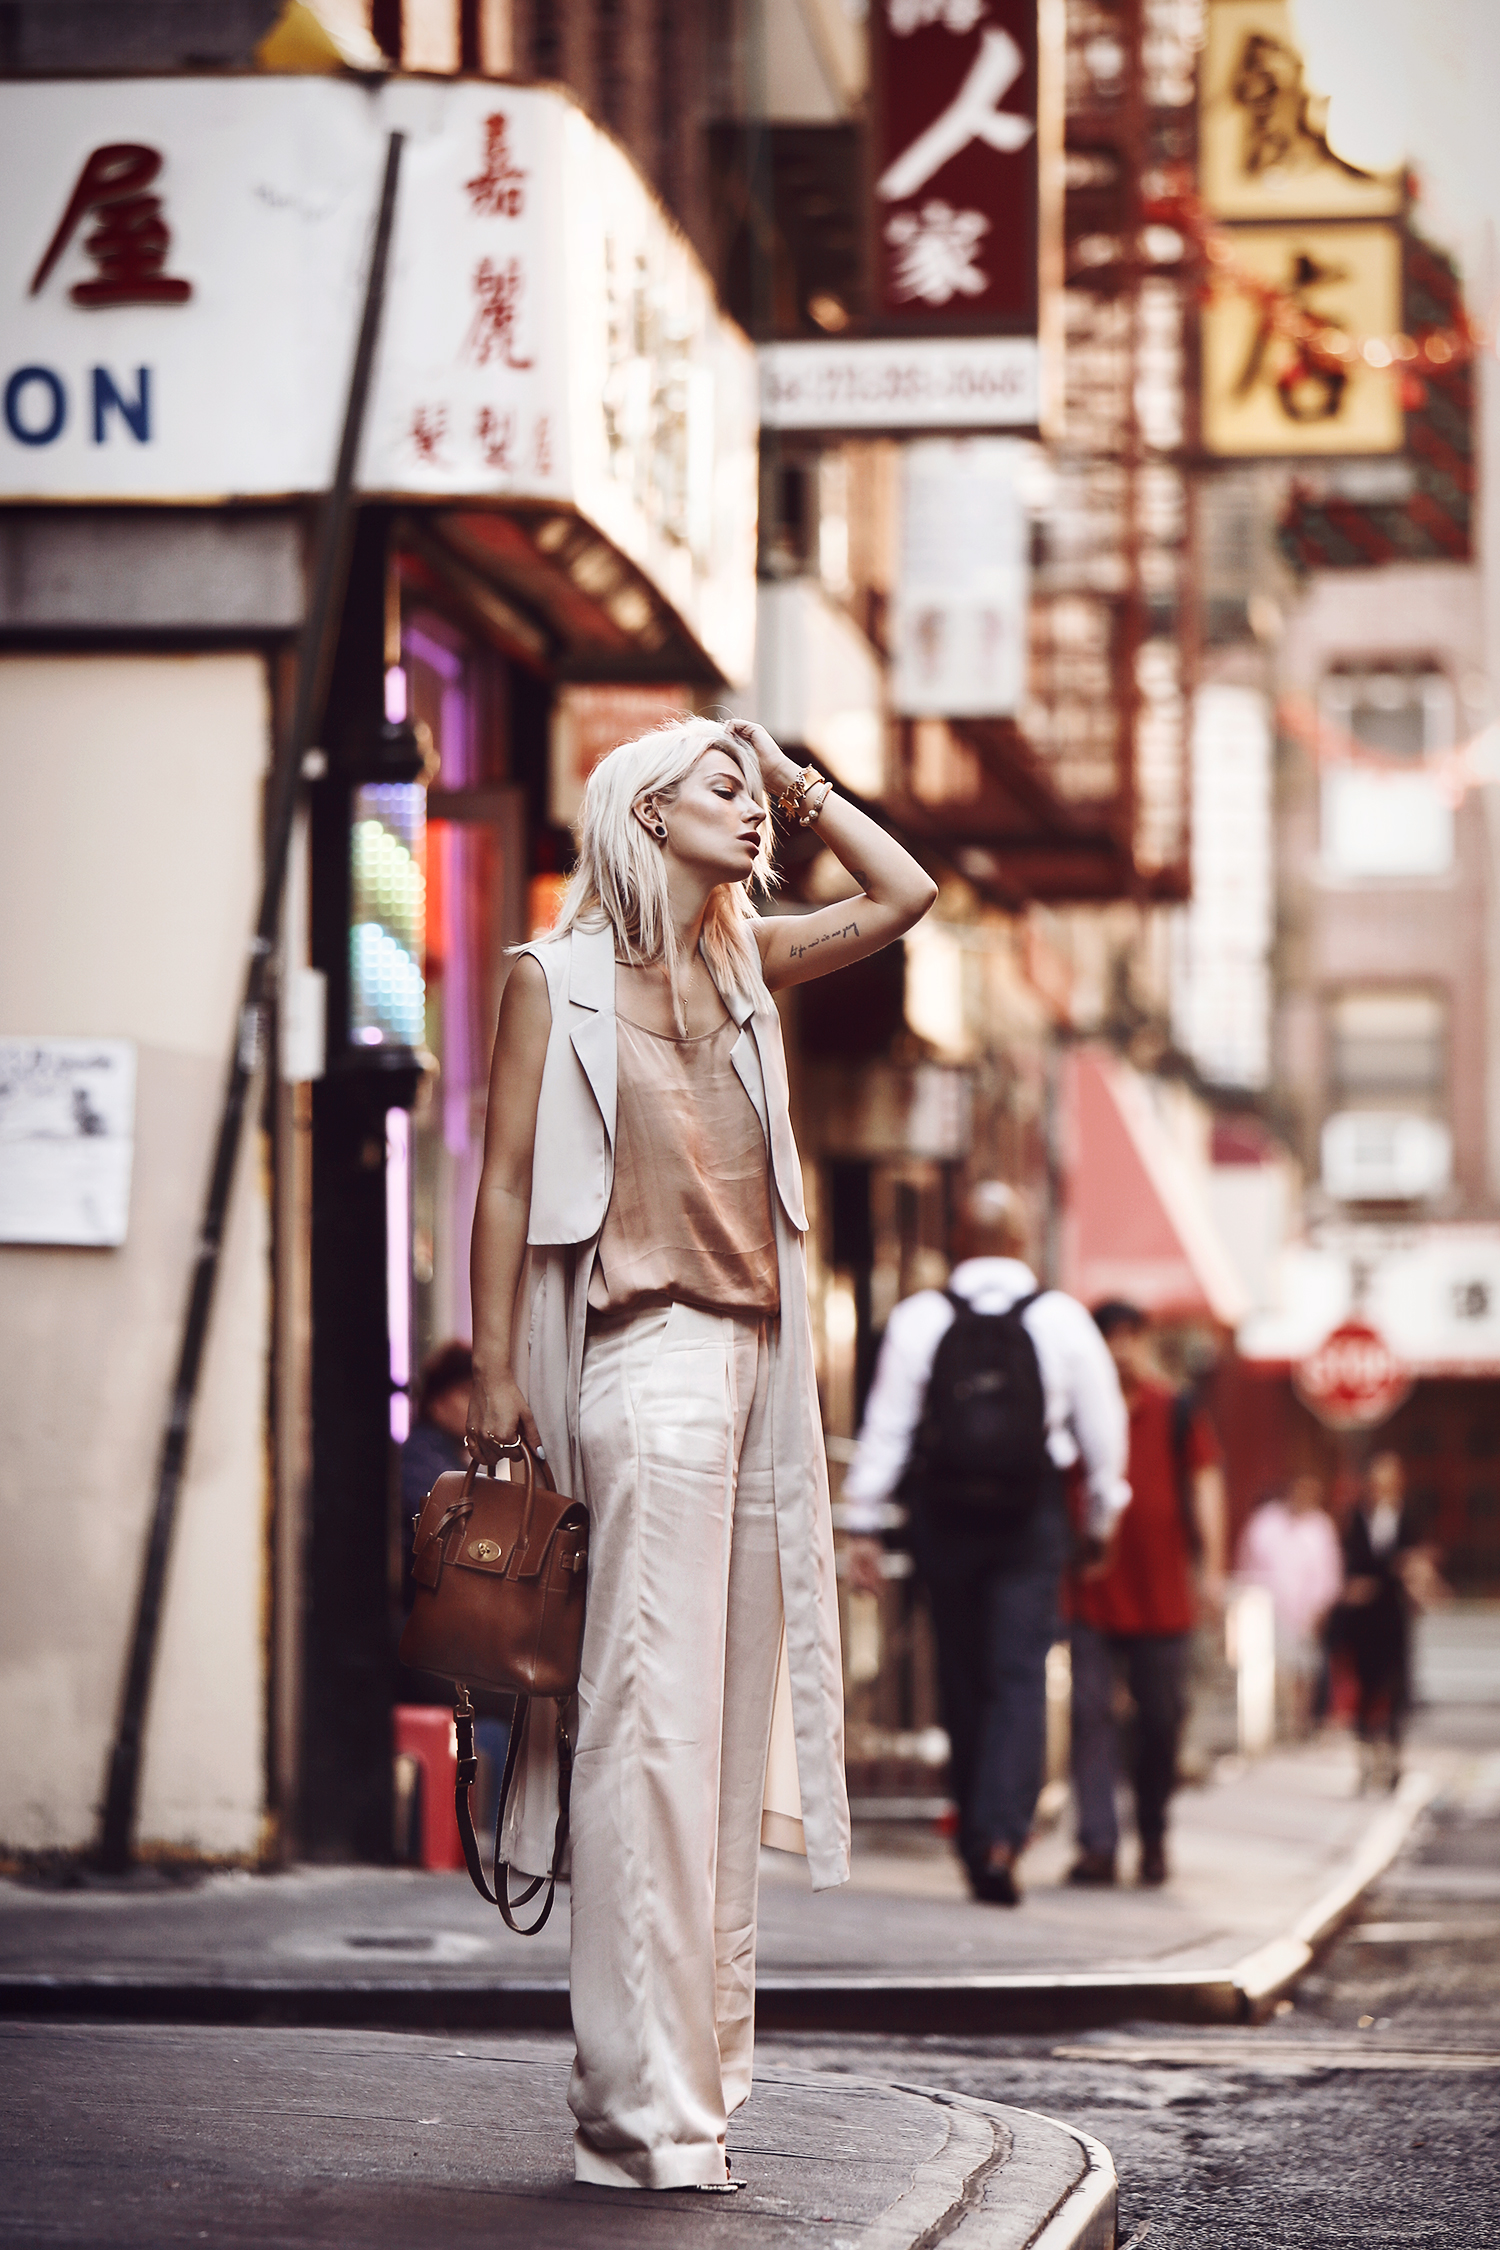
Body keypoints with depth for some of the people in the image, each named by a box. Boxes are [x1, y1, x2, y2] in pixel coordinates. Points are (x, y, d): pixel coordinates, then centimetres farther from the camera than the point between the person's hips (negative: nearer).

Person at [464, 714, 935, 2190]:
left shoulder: (742, 971, 17)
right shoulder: (558, 978, 1)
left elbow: (903, 896, 23)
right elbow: (504, 1184, -2)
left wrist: (799, 784, 17)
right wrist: (495, 1375, -8)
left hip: (754, 1361, 7)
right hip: (649, 1361, -7)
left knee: (728, 1722, 6)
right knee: (655, 1717, -12)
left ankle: (690, 2078, 10)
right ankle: (642, 2108, -13)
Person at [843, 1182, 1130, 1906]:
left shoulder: (917, 1318, -2)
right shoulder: (1063, 1318, 0)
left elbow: (885, 1426, -2)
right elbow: (1103, 1427, 8)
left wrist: (861, 1525, 3)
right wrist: (1104, 1518, 21)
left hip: (944, 1513, 1)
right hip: (1031, 1519, -1)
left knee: (962, 1682, 10)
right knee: (1019, 1678, -3)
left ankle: (976, 1841, 16)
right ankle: (1002, 1832, -21)